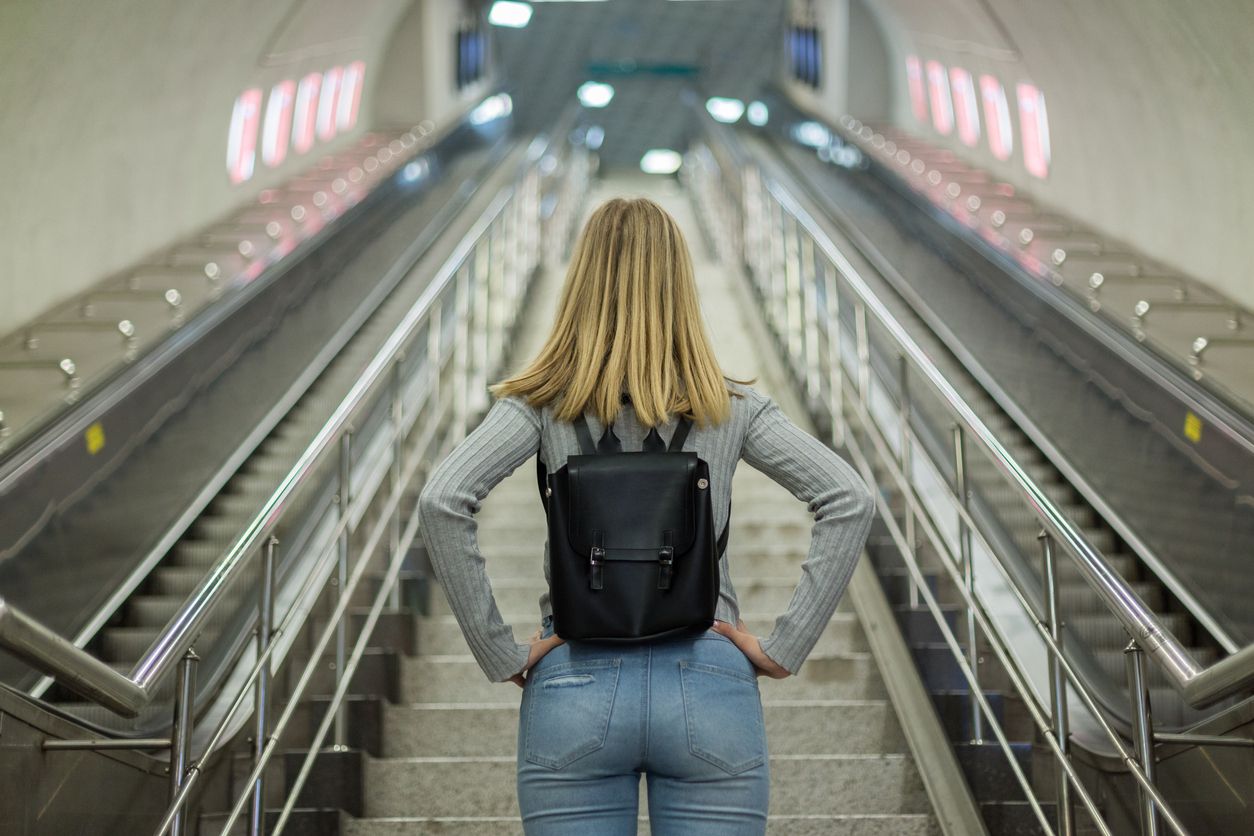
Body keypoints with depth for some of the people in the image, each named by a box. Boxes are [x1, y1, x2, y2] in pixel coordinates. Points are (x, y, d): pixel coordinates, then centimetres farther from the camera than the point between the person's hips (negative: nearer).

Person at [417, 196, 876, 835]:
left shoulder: (544, 403, 0)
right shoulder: (731, 407, 3)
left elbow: (441, 503, -14)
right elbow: (850, 501, -5)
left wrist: (501, 656, -7)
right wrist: (784, 649, -3)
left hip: (577, 687, 0)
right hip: (709, 687, 1)